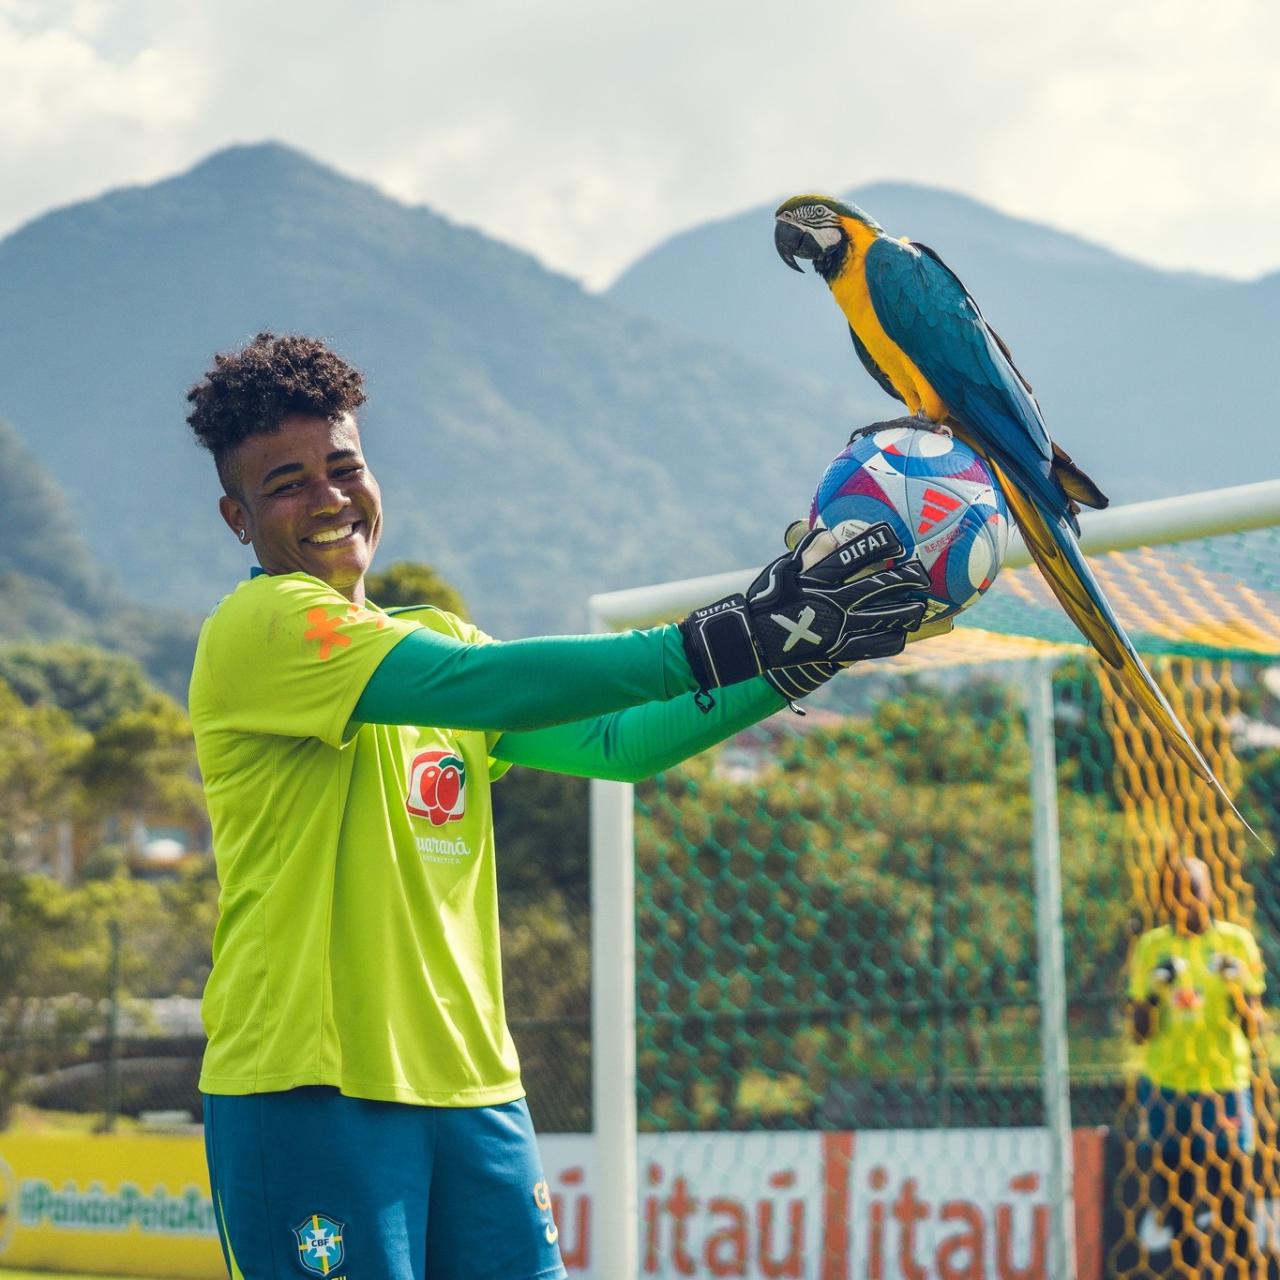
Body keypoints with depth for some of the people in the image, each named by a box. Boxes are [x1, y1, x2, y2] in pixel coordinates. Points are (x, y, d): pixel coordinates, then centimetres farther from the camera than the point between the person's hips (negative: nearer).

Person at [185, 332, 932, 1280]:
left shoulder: (434, 635, 18)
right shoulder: (262, 628, -8)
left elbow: (609, 742, 11)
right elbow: (477, 687, -21)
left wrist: (793, 666, -1)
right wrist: (720, 643, -24)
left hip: (472, 1087, 7)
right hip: (311, 1090, -7)